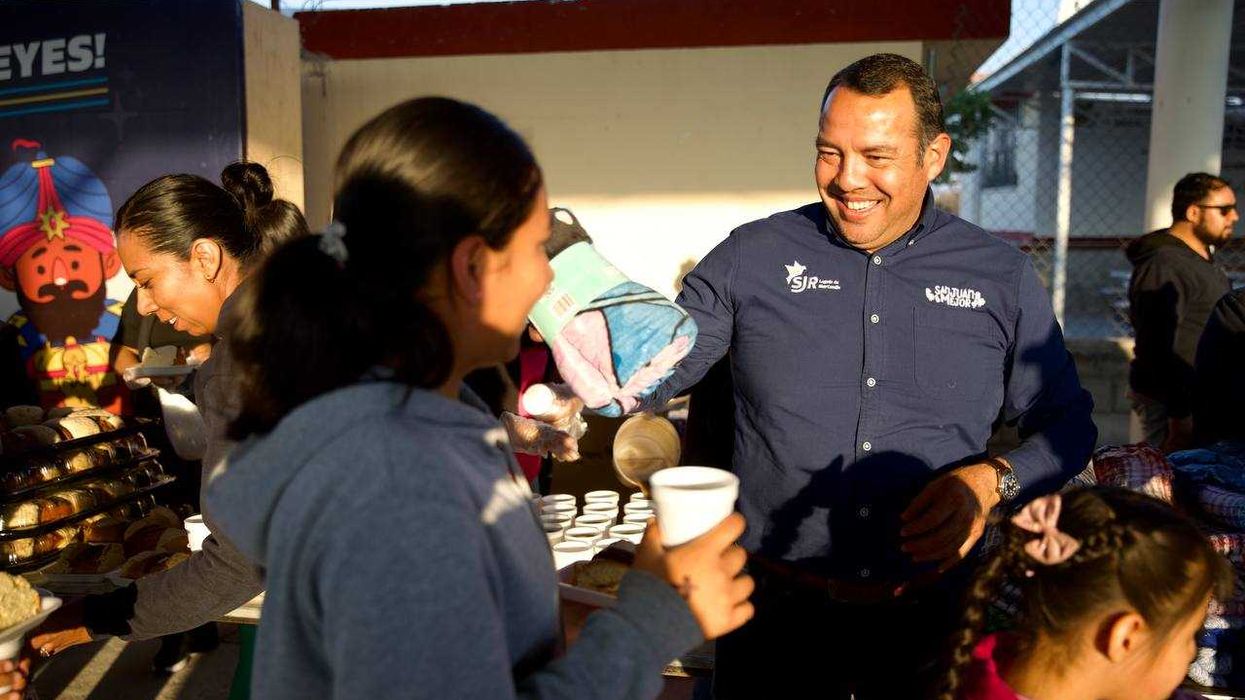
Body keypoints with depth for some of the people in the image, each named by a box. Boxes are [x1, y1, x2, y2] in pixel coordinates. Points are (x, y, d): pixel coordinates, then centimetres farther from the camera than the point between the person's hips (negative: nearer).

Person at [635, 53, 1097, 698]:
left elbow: (1065, 421, 7)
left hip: (929, 612, 1)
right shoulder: (751, 256, -2)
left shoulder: (1003, 277, 1)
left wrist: (992, 480, -12)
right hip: (773, 603, 0)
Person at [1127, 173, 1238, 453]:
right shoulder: (1163, 266, -18)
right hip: (1170, 399, -10)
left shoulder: (1202, 258, 15)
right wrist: (1180, 414, -25)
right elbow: (1159, 346, -24)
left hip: (1202, 396, 10)